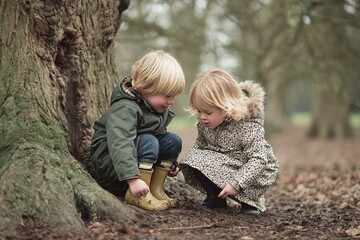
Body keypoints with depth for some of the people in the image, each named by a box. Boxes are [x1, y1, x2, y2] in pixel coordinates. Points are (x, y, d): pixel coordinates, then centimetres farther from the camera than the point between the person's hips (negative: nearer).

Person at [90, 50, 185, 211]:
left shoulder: (161, 108, 3)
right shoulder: (125, 108, -28)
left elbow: (159, 133, 20)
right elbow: (119, 144, -40)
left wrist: (170, 162, 17)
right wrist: (133, 179, -49)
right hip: (109, 159, -9)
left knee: (173, 141, -7)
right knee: (149, 142, -31)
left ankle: (156, 189, -2)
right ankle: (137, 196, -24)